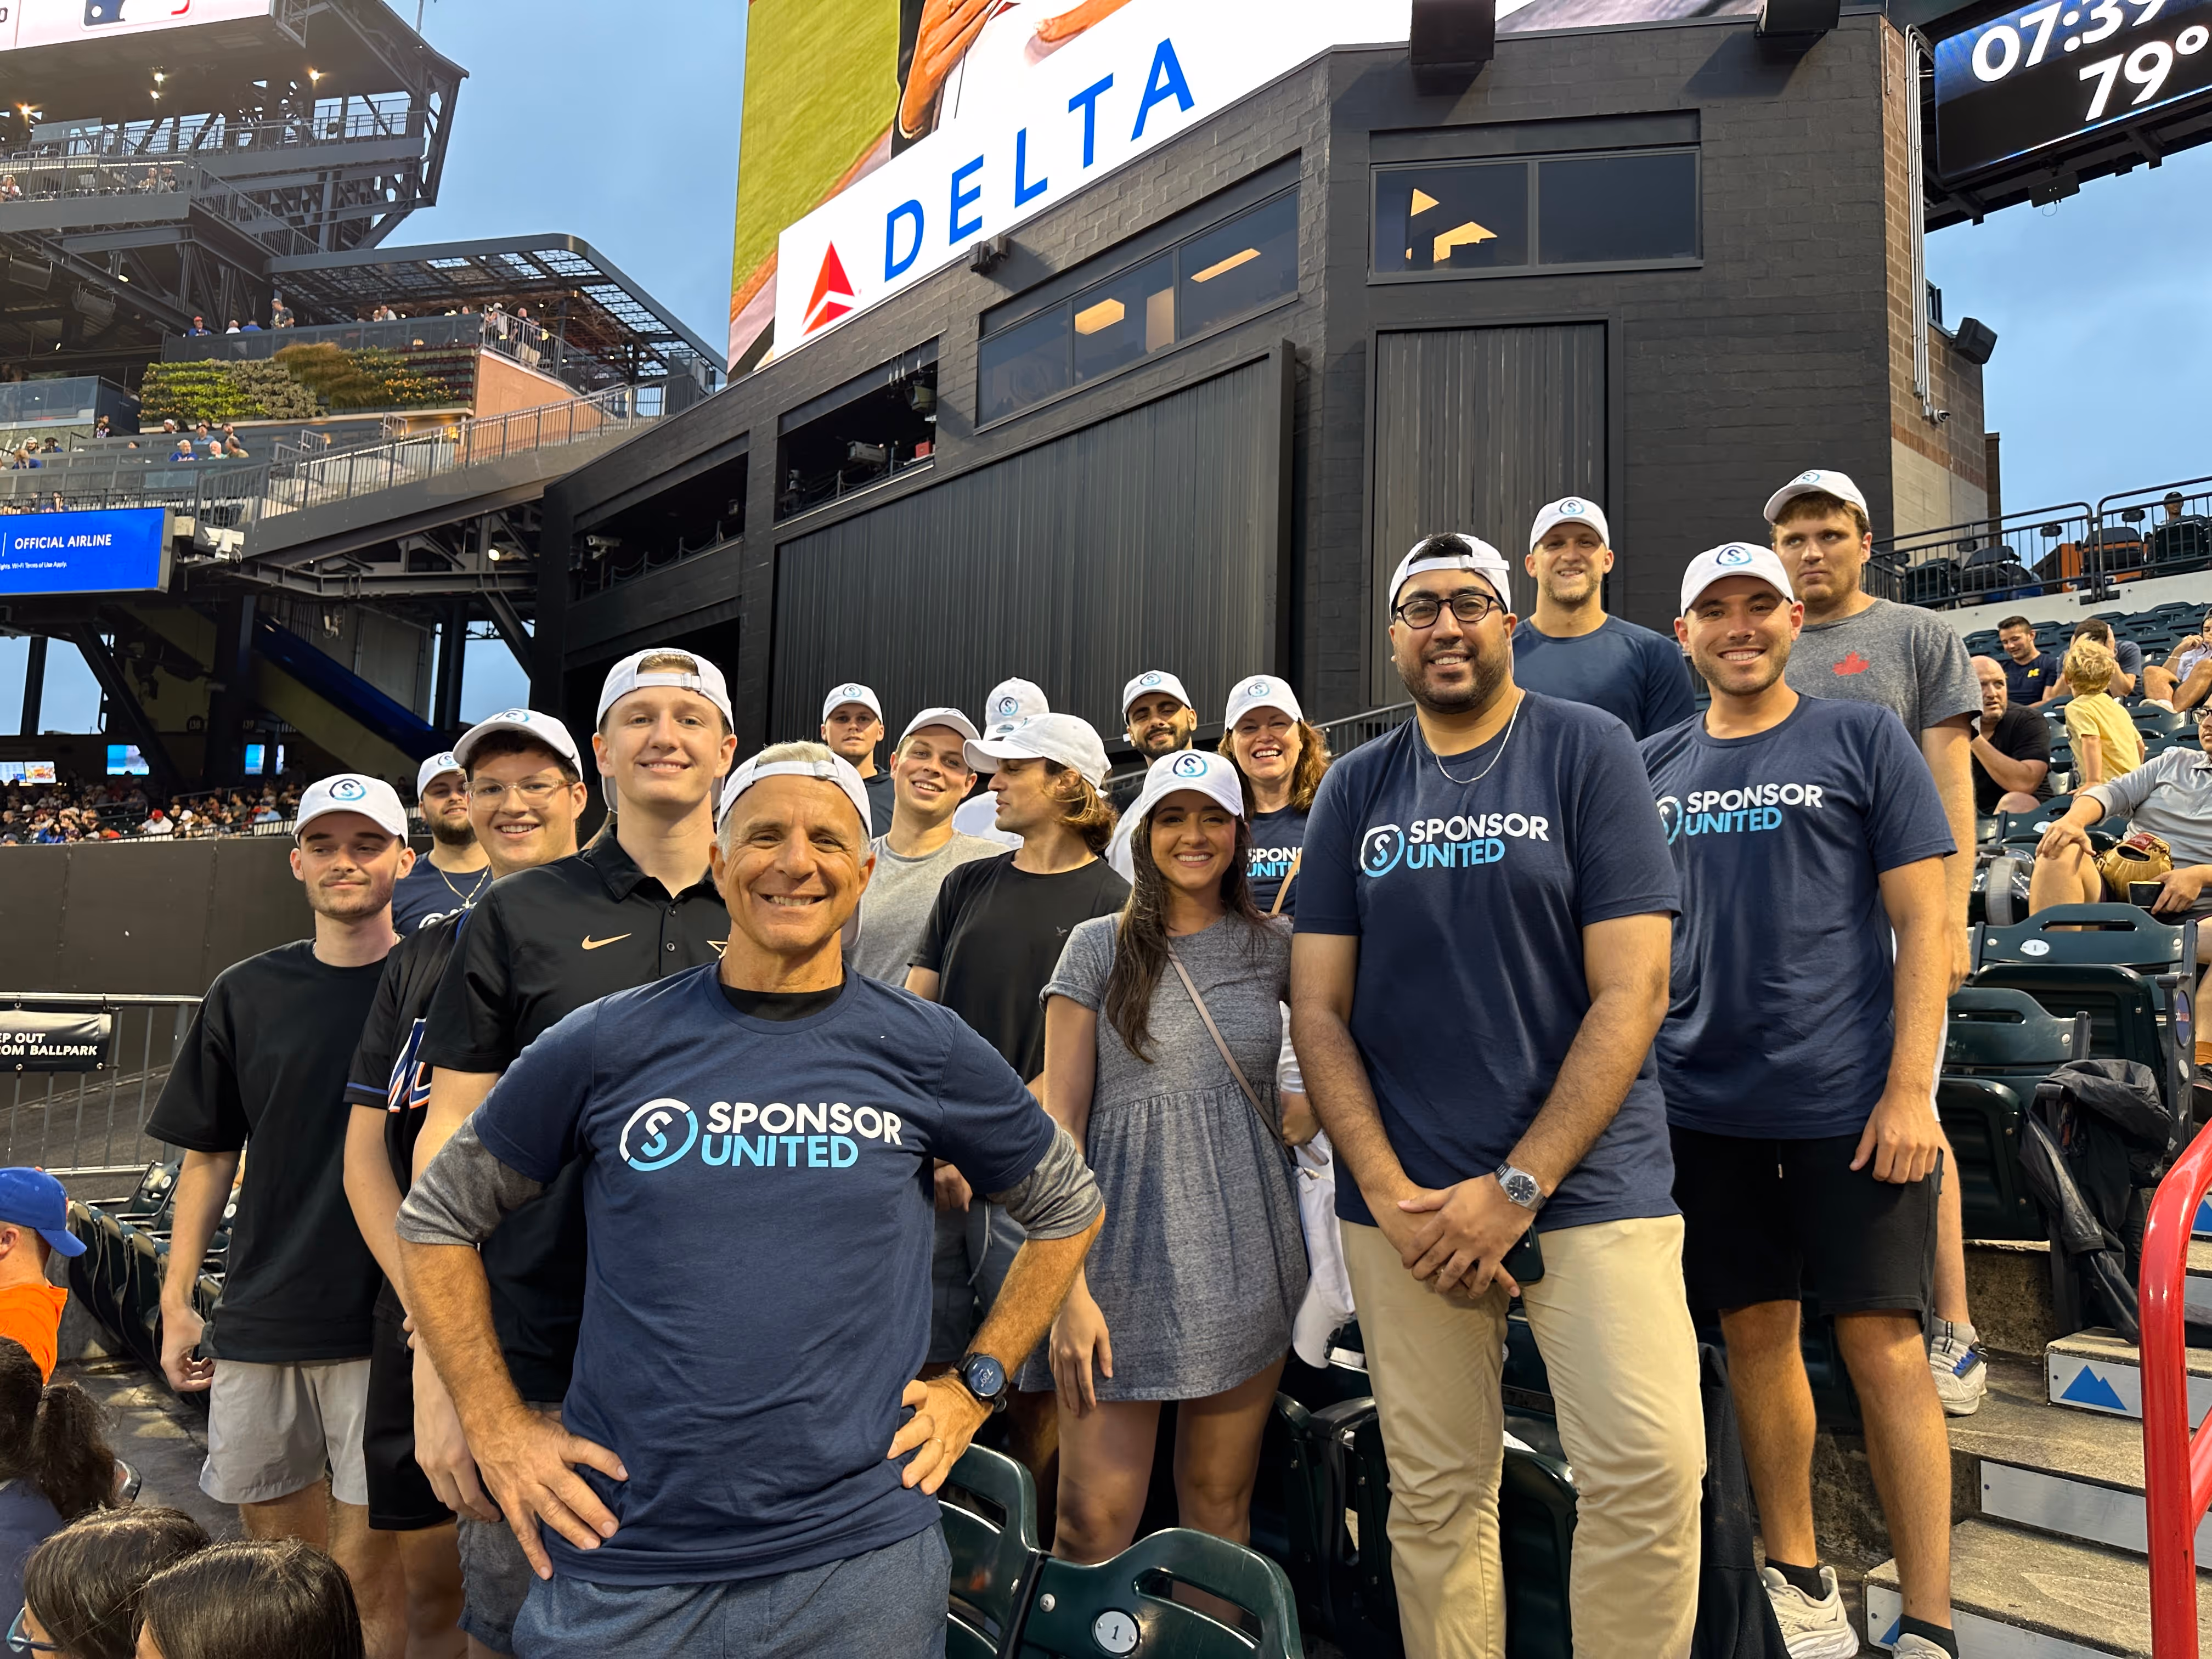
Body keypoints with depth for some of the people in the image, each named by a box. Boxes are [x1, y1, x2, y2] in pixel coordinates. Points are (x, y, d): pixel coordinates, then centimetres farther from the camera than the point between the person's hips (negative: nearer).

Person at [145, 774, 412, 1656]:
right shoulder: (244, 995, 7)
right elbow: (207, 1155, 12)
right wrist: (176, 1301, 8)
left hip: (387, 1319, -4)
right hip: (259, 1319, 4)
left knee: (365, 1573, 2)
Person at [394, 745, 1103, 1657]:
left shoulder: (925, 1052, -3)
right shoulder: (606, 1045, -3)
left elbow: (1068, 1206, 11)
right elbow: (437, 1216, 8)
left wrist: (975, 1382, 4)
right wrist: (500, 1427, 1)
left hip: (861, 1557, 0)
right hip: (621, 1560, 1)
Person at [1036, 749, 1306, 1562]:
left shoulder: (1275, 947, 8)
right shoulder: (1100, 946, 2)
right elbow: (1060, 1115, -2)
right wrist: (1068, 1286, -10)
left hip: (1248, 1248, 2)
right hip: (1129, 1244, -2)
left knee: (1220, 1508, 10)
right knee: (1093, 1520, -3)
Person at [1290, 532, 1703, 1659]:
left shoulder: (1588, 752, 0)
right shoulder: (1355, 788, 8)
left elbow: (1631, 989, -7)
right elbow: (1318, 1009, 5)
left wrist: (1517, 1186, -13)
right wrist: (1391, 1194, -7)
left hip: (1588, 1178, -2)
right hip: (1404, 1196, 2)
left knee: (1650, 1471, -9)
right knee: (1433, 1494, 7)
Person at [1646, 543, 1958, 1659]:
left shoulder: (1863, 738, 1)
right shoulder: (1652, 769, 10)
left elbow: (1923, 921, -3)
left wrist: (1909, 1089, -11)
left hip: (1849, 1098, -3)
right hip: (1704, 1104, 3)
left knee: (1883, 1345, 0)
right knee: (1755, 1335, 11)